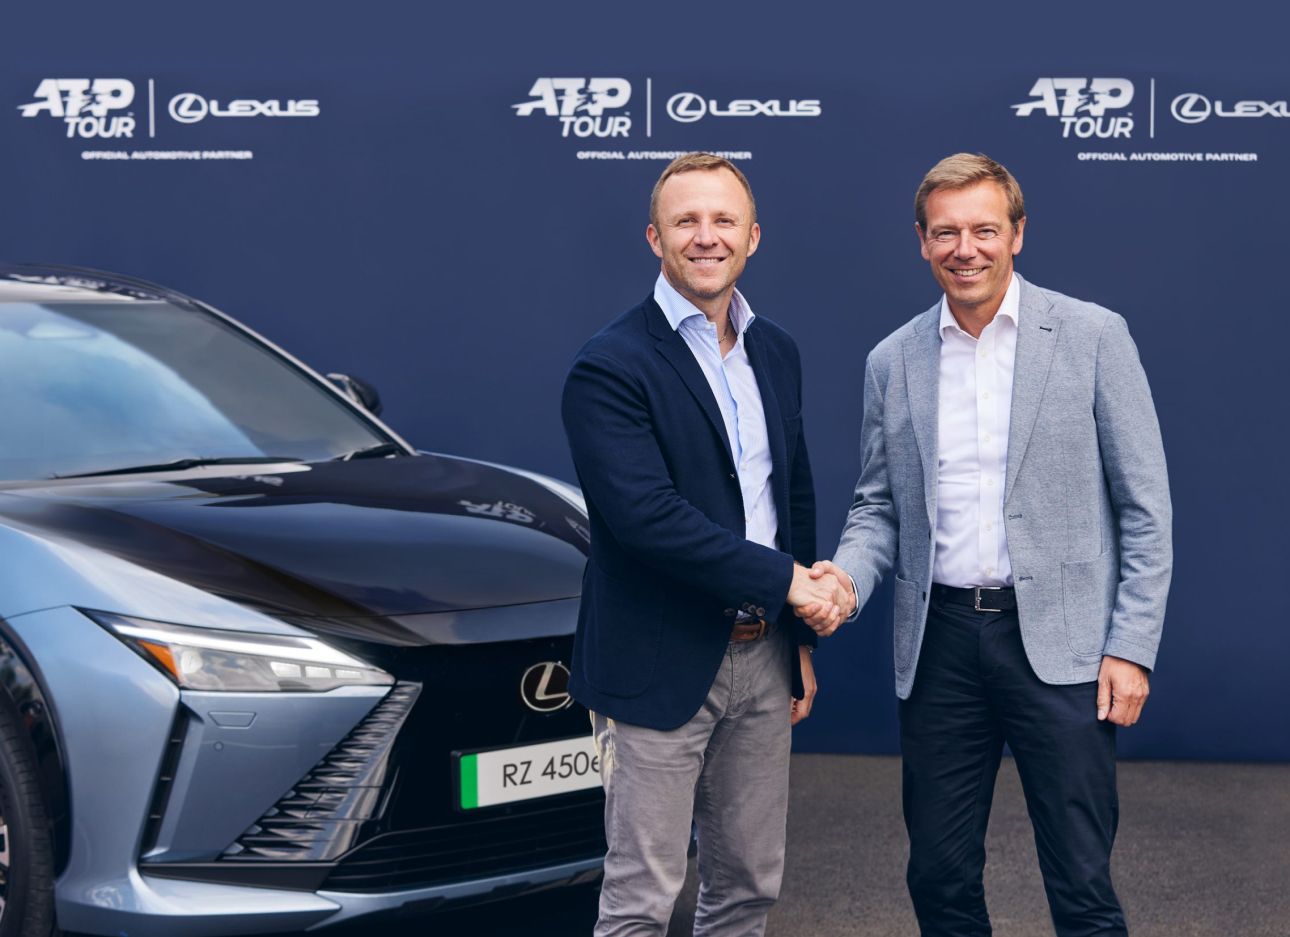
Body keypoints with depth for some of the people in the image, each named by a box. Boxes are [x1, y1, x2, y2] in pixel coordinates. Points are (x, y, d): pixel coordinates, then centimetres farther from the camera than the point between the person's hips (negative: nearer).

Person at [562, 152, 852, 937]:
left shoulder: (776, 351, 11)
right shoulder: (610, 367, -13)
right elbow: (646, 515, -23)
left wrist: (802, 638, 16)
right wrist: (787, 580, -19)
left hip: (763, 659, 7)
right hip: (660, 666, -7)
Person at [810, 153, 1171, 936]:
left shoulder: (1093, 336, -2)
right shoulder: (893, 361, 9)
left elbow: (1145, 508, -2)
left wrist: (1131, 648, -8)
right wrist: (846, 575, -8)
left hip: (1060, 643, -3)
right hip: (940, 644, 4)